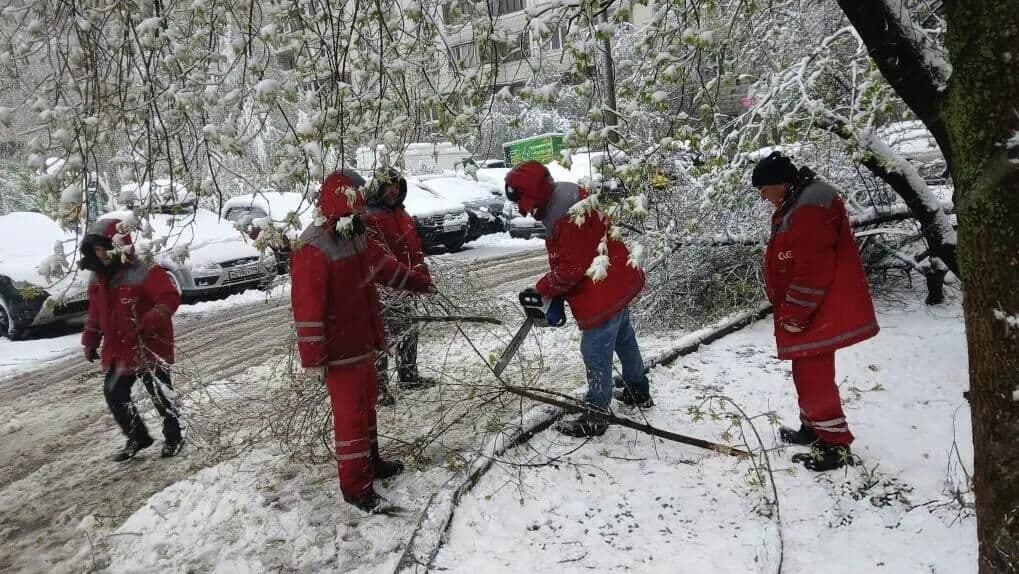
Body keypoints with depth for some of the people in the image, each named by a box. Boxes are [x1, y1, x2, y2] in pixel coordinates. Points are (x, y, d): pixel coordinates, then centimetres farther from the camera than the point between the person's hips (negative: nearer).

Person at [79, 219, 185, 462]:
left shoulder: (144, 273, -20)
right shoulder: (98, 279, 7)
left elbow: (170, 298, -26)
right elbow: (95, 314, 18)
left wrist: (151, 320, -37)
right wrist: (90, 342, 18)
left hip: (149, 347, -7)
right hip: (119, 351, 8)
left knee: (160, 394, 4)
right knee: (114, 394, 10)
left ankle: (174, 437, 23)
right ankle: (137, 438, 26)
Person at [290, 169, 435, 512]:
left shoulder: (356, 236, 7)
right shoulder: (313, 249, -23)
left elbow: (384, 266, 23)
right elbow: (307, 307, -24)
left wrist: (420, 283, 32)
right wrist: (313, 356, -23)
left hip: (364, 341, 9)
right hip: (339, 350, -9)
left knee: (366, 404, 21)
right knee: (350, 414, -2)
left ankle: (370, 462, 38)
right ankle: (356, 486, 9)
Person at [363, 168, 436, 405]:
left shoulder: (402, 214, 17)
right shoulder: (368, 217, -13)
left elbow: (415, 246, 22)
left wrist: (422, 274, 17)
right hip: (383, 288, -9)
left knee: (408, 332, 19)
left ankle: (409, 376, 34)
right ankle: (378, 386, 1)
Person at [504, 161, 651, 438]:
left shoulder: (568, 215, -28)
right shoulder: (563, 200, 5)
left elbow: (572, 266, -26)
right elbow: (566, 257, 12)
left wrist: (542, 290, -14)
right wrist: (552, 288, 3)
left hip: (603, 291, -11)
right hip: (618, 283, 11)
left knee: (596, 352, -2)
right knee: (623, 338, 25)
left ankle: (595, 417, 8)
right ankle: (639, 392, 43)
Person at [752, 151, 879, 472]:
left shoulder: (811, 209, -21)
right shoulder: (796, 206, 13)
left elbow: (813, 270, -26)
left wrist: (794, 314, -20)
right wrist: (790, 311, 20)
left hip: (816, 312, -11)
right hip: (806, 311, 11)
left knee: (814, 375, -6)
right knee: (808, 371, 20)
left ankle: (836, 445, 4)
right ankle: (814, 428, 34)